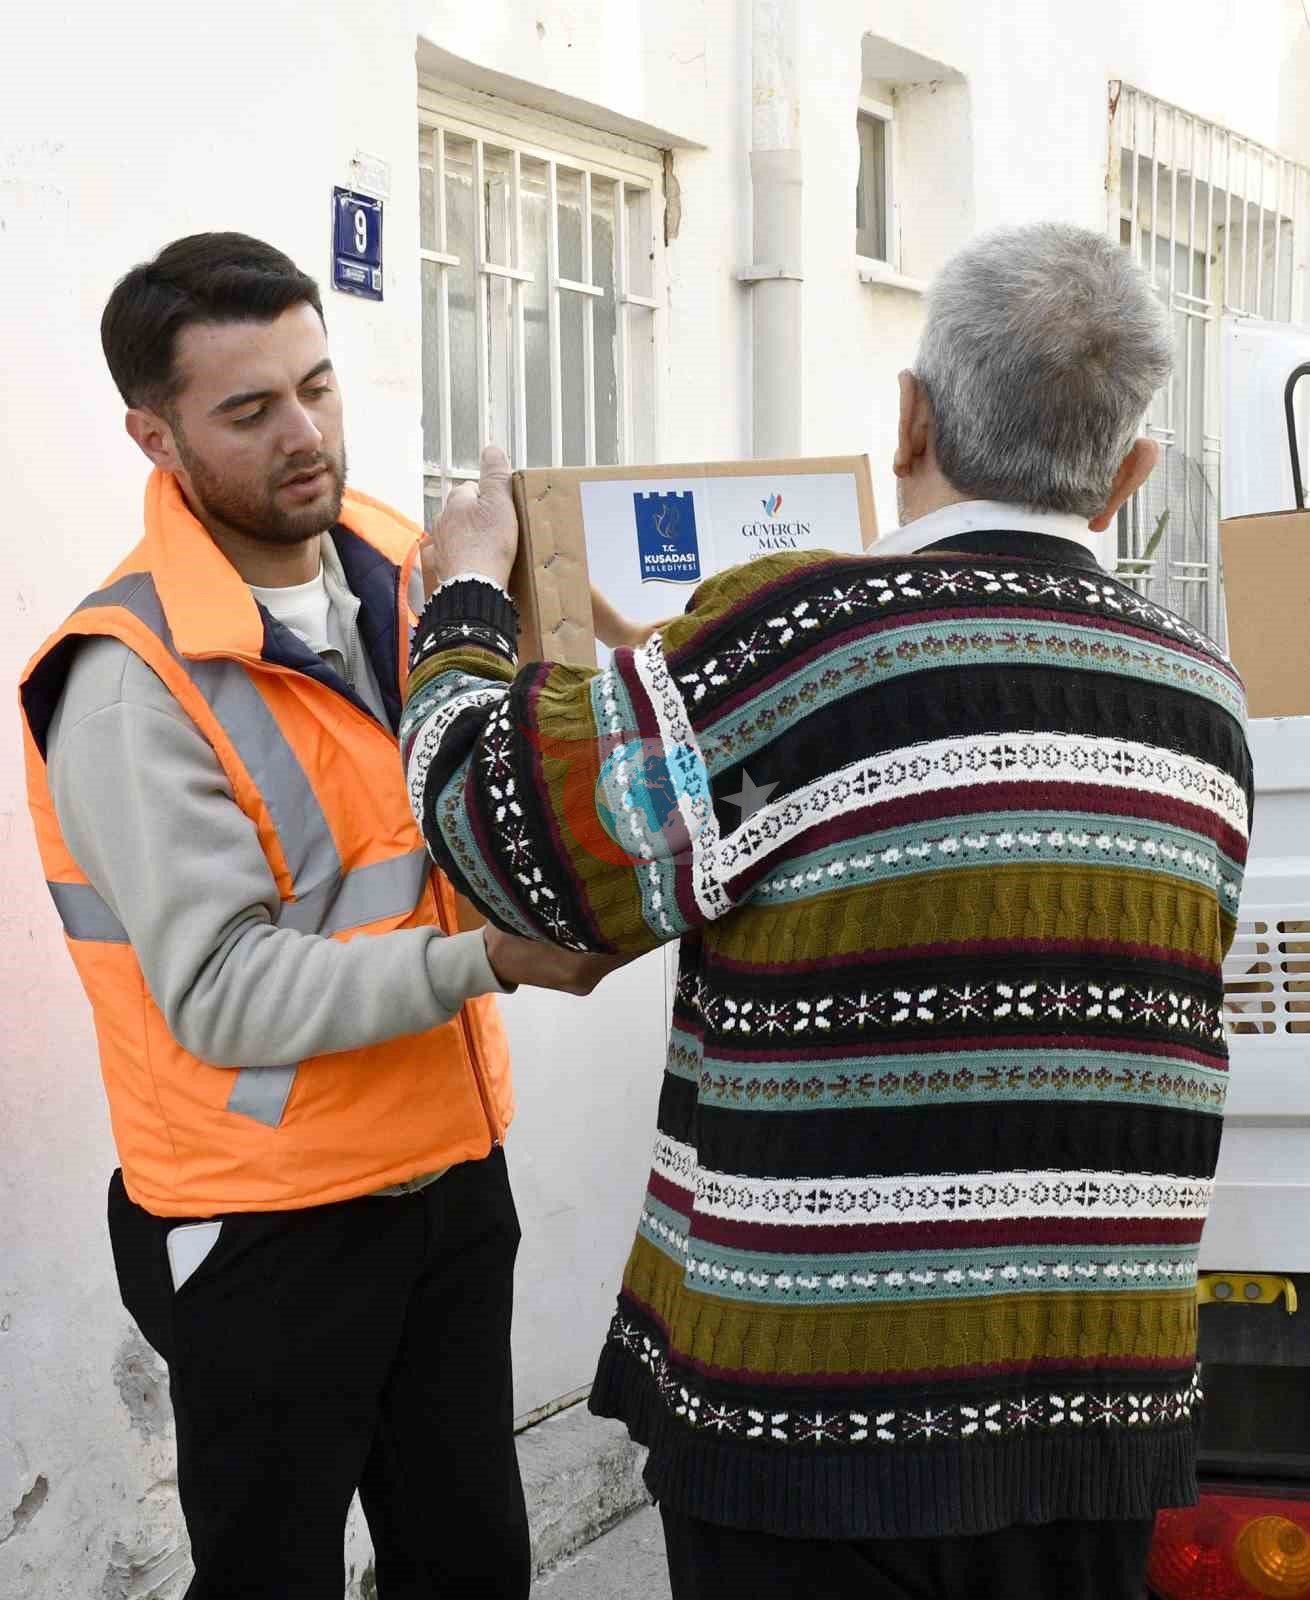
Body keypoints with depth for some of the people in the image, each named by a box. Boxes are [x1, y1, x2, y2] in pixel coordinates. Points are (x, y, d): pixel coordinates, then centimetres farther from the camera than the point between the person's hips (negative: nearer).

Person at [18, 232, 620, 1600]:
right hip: (268, 1228, -6)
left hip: (452, 1169, 6)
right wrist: (484, 960, -29)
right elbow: (222, 993, -22)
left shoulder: (406, 575, 2)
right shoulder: (133, 675, -19)